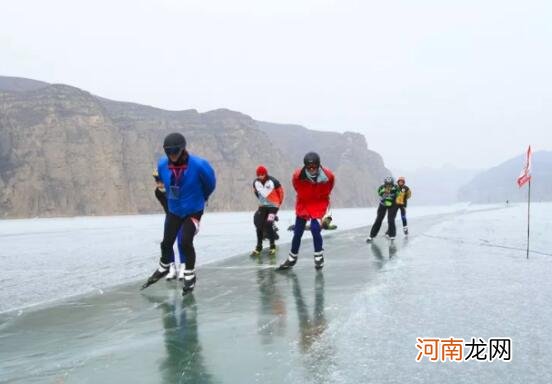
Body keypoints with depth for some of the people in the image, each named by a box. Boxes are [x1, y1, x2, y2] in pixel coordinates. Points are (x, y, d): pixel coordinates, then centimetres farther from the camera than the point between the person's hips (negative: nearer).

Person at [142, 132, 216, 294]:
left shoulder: (198, 165, -28)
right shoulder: (162, 164, -16)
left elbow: (210, 183, -8)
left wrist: (200, 198, 9)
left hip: (193, 210, -4)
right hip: (173, 210, 4)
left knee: (186, 242, -15)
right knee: (166, 242, 11)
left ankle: (190, 277, 6)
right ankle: (163, 269, 39)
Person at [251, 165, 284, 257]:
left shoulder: (273, 181, -14)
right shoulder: (255, 182, -3)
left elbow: (280, 191, 0)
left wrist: (279, 203, 9)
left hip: (273, 206, -4)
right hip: (262, 206, 4)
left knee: (268, 225, -16)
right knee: (259, 225, -5)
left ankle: (272, 246, -1)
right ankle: (259, 247, 8)